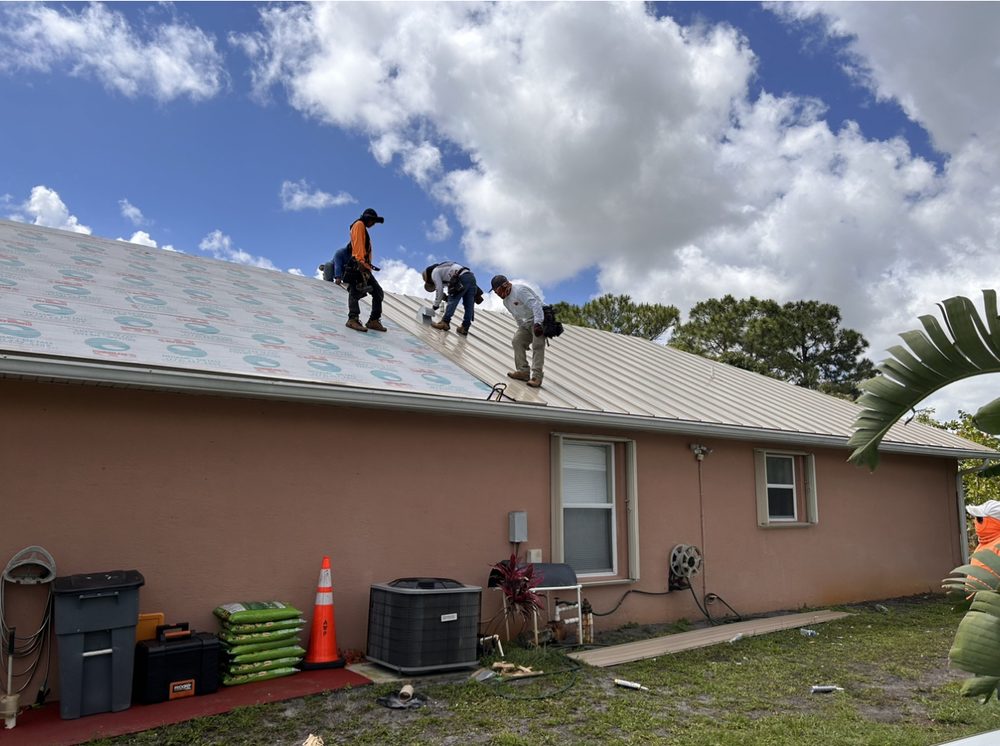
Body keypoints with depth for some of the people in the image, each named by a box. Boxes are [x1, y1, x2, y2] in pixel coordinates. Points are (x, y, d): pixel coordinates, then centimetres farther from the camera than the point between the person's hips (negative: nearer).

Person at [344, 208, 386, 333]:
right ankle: (353, 319, -29)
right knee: (356, 291, -19)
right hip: (357, 265, -10)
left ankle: (374, 320, 6)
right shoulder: (359, 225, 4)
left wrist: (368, 266, 17)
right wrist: (360, 261, -24)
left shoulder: (364, 230, 32)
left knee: (378, 292, 7)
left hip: (364, 267, 10)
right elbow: (357, 244, -12)